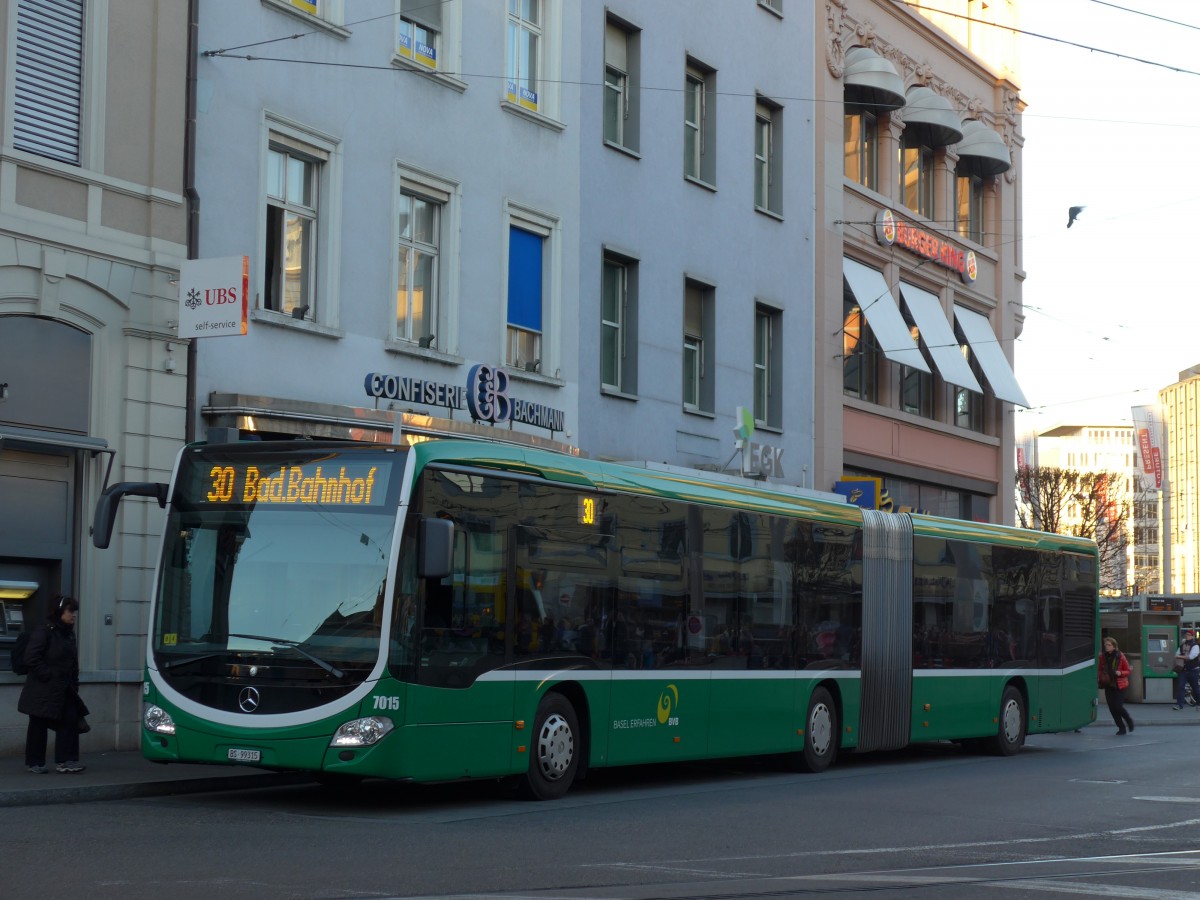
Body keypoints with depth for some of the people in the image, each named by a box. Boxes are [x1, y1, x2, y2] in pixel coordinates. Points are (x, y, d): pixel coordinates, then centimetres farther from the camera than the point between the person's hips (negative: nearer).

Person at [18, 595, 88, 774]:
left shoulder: (69, 633, 12)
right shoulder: (44, 631, -12)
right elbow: (32, 657, -18)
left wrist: (73, 683, 11)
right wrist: (47, 675, -18)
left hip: (64, 689, 7)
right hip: (43, 690, -7)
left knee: (70, 721, -2)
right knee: (39, 725, 2)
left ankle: (65, 761, -1)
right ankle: (34, 763, 11)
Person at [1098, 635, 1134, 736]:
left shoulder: (1120, 657, -8)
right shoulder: (1102, 657, 1)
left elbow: (1128, 671, -1)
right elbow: (1100, 670, 14)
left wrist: (1120, 673, -20)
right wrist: (1100, 676, -6)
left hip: (1119, 686, -4)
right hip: (1108, 686, 4)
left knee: (1118, 706, -11)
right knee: (1112, 708, 1)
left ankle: (1129, 720, 20)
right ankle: (1121, 728, 15)